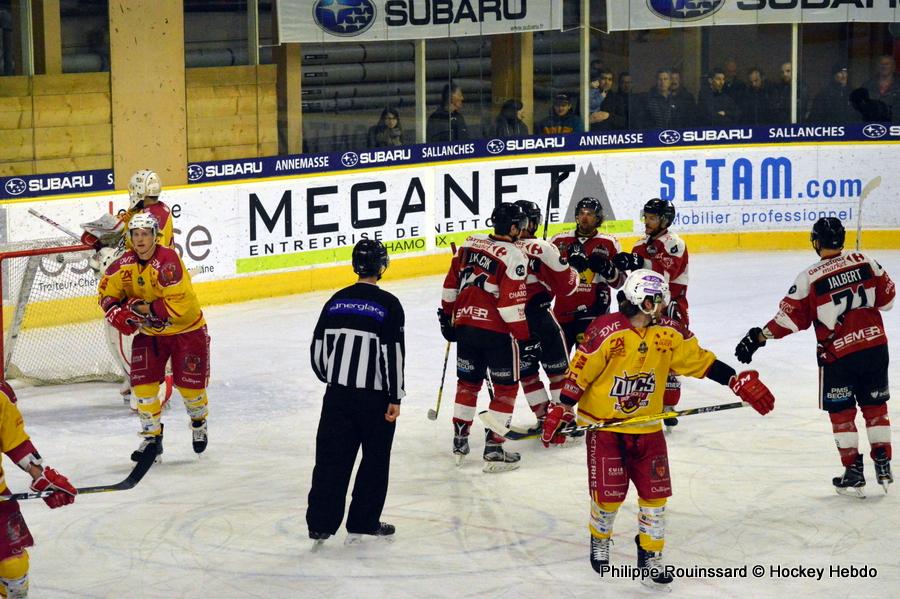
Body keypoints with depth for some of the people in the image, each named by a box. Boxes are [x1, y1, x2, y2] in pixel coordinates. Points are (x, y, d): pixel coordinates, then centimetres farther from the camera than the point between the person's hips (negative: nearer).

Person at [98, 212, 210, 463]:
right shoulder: (125, 264, -7)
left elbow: (181, 304, -32)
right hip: (149, 332, 5)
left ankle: (199, 423, 30)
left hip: (186, 329, -5)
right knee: (143, 381, -8)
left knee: (189, 383, -2)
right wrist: (116, 313, -13)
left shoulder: (168, 261, -27)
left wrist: (147, 309, -31)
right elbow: (108, 291, 7)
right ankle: (152, 437, 5)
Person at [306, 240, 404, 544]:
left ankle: (320, 524, 6)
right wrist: (395, 398, -7)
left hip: (338, 394, 4)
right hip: (374, 395, -4)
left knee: (332, 458, 8)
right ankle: (362, 523, 14)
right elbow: (393, 353, -13)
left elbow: (318, 348, 7)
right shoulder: (388, 304, -9)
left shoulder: (336, 301, 4)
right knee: (375, 459, 11)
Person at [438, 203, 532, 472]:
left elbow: (451, 284, 11)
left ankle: (460, 440, 26)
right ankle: (493, 450, 4)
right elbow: (512, 304, -17)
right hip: (496, 331, -6)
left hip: (464, 326, 6)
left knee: (468, 382, 21)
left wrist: (447, 316, 22)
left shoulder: (471, 243, 6)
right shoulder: (514, 256, -13)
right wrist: (524, 339, -11)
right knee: (506, 388, 7)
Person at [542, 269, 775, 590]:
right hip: (604, 426, -4)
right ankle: (599, 541, 29)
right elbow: (579, 374, -14)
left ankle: (651, 558, 18)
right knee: (609, 494, -3)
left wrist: (742, 382, -7)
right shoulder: (606, 332, -20)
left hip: (647, 428, 5)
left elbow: (701, 361, 0)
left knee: (655, 493, 2)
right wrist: (561, 413, -13)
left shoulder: (669, 333, -5)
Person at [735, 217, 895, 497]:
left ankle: (853, 472, 10)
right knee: (875, 406, 16)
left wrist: (758, 338, 0)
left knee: (842, 412, 10)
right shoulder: (865, 261, -2)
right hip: (875, 347, 3)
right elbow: (887, 297, 7)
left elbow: (790, 318, -9)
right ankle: (883, 466, 19)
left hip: (837, 354, -3)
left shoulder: (810, 278, -11)